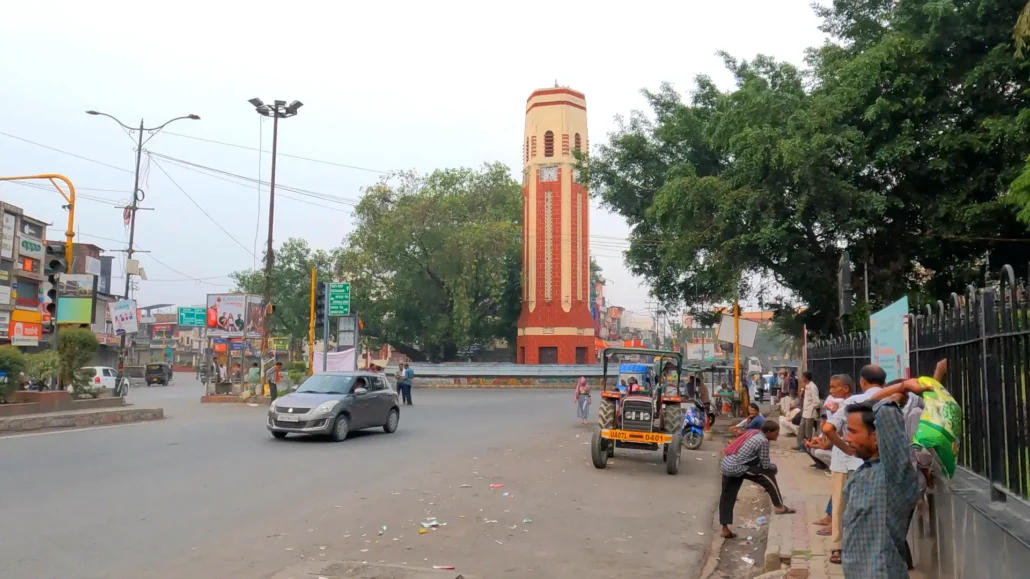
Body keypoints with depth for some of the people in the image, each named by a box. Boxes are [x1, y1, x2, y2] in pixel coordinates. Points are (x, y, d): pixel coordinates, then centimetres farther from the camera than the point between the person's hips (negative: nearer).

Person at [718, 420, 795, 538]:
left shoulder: (754, 433, 17)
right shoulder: (763, 441, -9)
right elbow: (765, 465, -4)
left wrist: (771, 466, 22)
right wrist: (774, 466, 17)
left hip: (726, 465, 9)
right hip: (736, 467, -9)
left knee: (727, 497, 11)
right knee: (768, 476, 3)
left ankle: (725, 529, 14)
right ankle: (779, 507, 10)